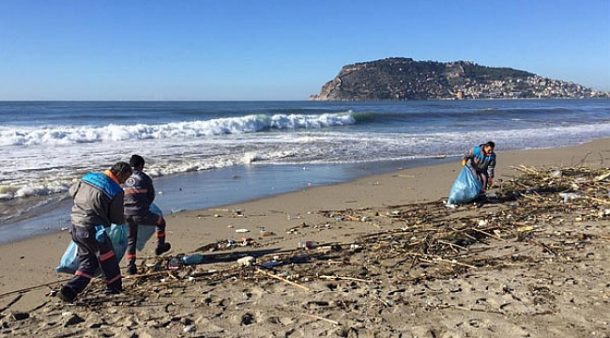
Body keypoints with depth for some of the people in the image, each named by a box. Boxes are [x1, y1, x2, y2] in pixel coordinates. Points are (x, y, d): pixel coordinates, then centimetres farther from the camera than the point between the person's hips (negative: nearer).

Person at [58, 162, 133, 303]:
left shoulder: (88, 177, 4)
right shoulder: (116, 191, -14)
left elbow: (72, 191, 22)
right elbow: (117, 219, -6)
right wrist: (123, 220, 18)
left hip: (75, 227, 7)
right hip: (92, 231, -7)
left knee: (88, 262, 20)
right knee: (108, 258, 15)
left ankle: (69, 290, 11)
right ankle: (114, 287, 30)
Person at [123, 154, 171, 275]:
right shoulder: (144, 178, -2)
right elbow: (151, 196, 7)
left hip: (127, 214, 4)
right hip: (141, 214, -4)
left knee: (131, 239, 21)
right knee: (160, 221, 23)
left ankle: (131, 266, 19)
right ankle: (160, 246, 34)